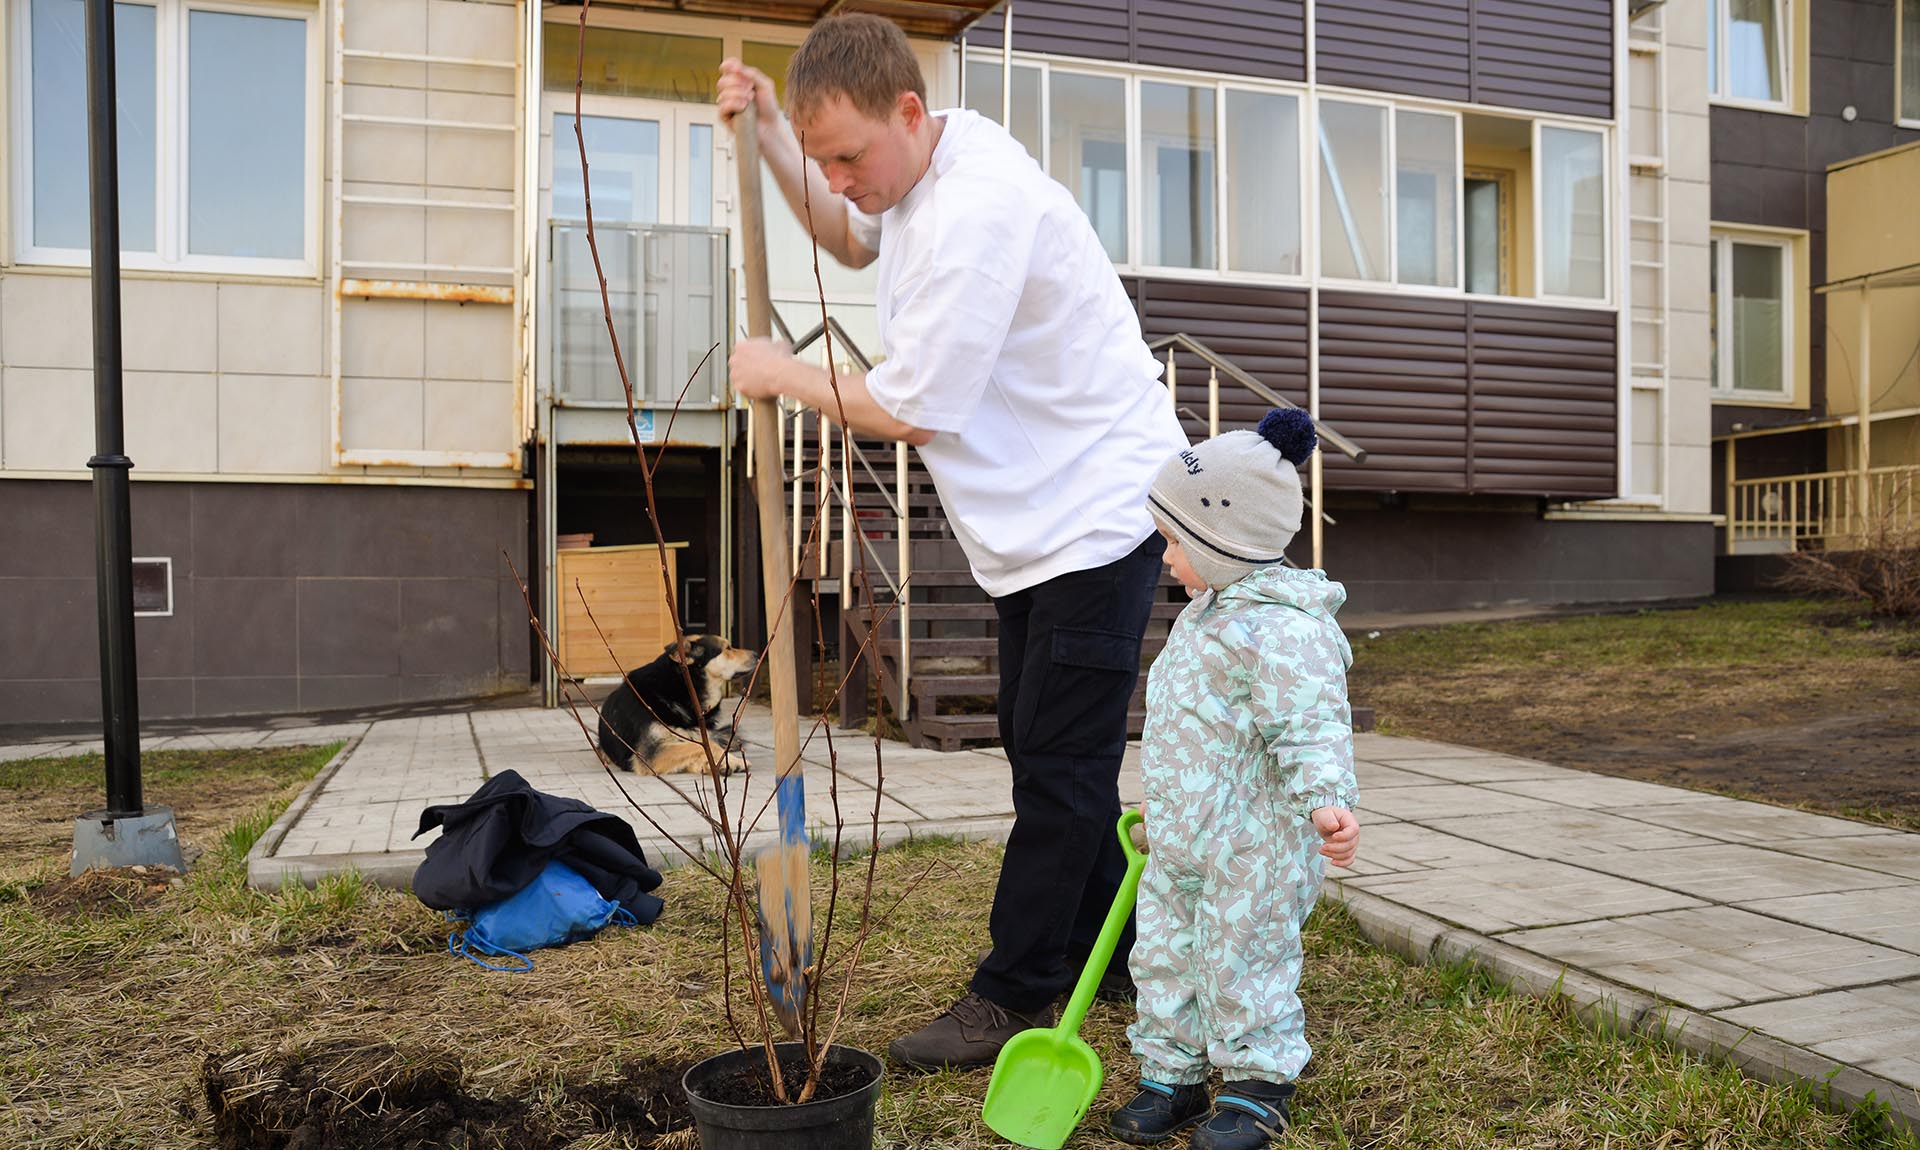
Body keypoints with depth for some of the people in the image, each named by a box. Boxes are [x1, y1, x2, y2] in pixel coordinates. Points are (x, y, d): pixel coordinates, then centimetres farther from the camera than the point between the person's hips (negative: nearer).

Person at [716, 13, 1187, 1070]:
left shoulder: (979, 207, -26)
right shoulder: (927, 161, 6)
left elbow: (911, 409, -25)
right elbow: (852, 242, 29)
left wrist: (782, 374, -9)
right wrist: (771, 138, 15)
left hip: (1095, 509, -10)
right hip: (1035, 518, 10)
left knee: (1059, 764, -3)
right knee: (1044, 748, 15)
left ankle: (1013, 996, 8)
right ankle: (1106, 952, 30)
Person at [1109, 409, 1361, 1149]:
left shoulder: (1282, 631, -23)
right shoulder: (1206, 614, 11)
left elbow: (1312, 727, -27)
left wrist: (1327, 800, -42)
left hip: (1253, 846, -9)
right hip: (1180, 838, 9)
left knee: (1243, 964, 5)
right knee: (1164, 955, 15)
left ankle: (1260, 1085, 25)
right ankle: (1172, 1075, 30)